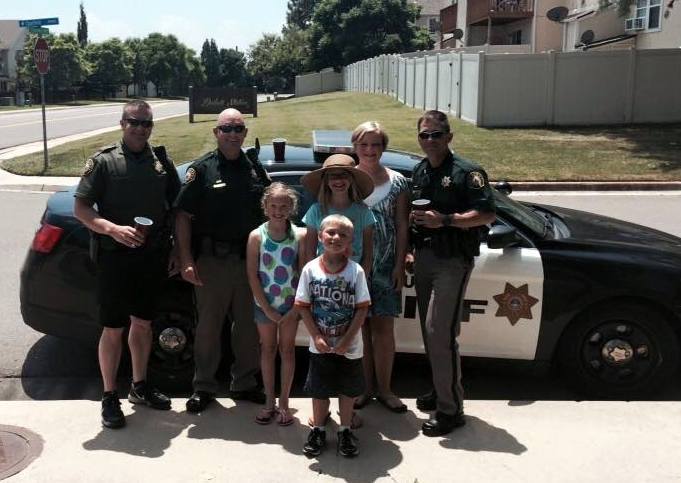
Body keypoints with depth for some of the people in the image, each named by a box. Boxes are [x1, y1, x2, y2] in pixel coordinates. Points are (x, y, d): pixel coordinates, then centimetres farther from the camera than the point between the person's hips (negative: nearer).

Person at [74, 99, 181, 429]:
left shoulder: (161, 162, 7)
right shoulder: (104, 162, -4)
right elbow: (80, 208, -8)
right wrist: (113, 229, -23)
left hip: (152, 257, 4)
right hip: (115, 257, -4)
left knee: (143, 323, 16)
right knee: (113, 329, 2)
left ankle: (140, 387, 32)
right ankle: (109, 397, 16)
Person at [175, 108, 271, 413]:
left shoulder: (255, 168, 9)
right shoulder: (202, 169, -3)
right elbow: (183, 216, -5)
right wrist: (186, 259, -13)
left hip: (249, 259, 4)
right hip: (212, 260, -4)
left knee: (248, 326, 12)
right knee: (208, 325, 6)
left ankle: (244, 383, 28)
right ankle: (204, 387, 20)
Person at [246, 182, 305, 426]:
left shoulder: (299, 235, -9)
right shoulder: (257, 236, -9)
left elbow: (304, 274, -7)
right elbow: (252, 276, -8)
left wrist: (295, 309, -11)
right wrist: (267, 309, -10)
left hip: (291, 303, 0)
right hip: (265, 303, 0)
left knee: (287, 349, 8)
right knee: (268, 348, 11)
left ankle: (284, 403, 19)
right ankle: (269, 401, 22)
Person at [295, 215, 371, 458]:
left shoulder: (356, 271, -12)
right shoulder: (310, 269, -9)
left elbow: (362, 309, -10)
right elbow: (303, 306, -5)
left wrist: (347, 340, -15)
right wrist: (317, 337, -12)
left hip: (349, 346, 0)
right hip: (320, 345, 0)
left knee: (348, 389, 14)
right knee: (319, 390, 13)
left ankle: (345, 431, 32)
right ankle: (318, 430, 32)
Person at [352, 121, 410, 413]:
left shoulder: (397, 182, 4)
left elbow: (402, 227, 3)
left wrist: (399, 265, -4)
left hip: (385, 266, 0)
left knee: (384, 327, 4)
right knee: (359, 327, 4)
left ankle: (384, 389, 16)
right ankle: (365, 387, 17)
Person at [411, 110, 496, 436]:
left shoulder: (466, 172, -10)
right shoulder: (418, 172, 13)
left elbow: (487, 214, -16)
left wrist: (445, 220, -23)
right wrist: (415, 217, 4)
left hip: (452, 261, -8)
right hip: (424, 257, 8)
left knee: (440, 332, -12)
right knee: (430, 330, 14)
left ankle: (450, 409, -2)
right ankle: (440, 391, 30)